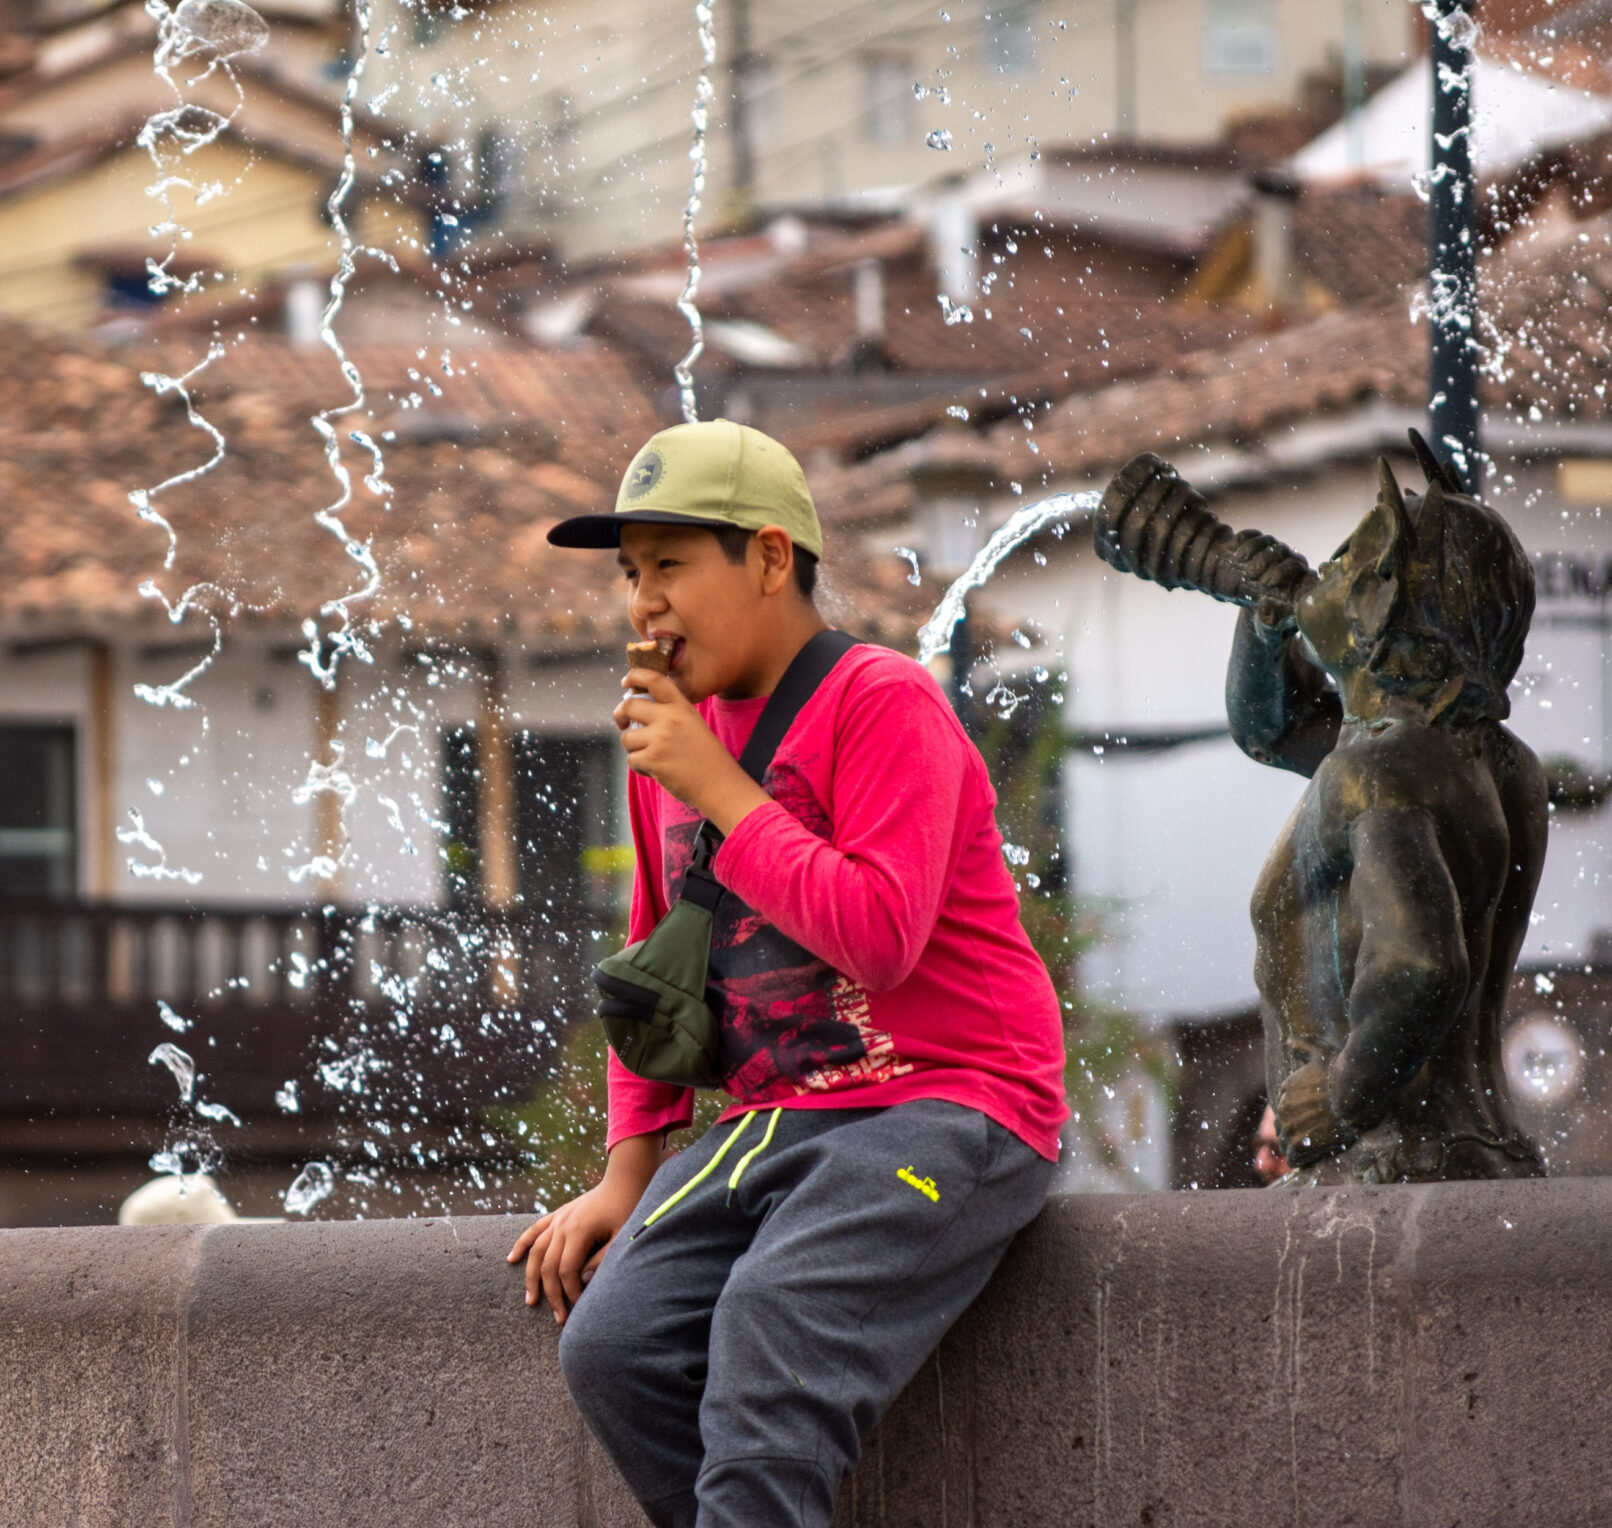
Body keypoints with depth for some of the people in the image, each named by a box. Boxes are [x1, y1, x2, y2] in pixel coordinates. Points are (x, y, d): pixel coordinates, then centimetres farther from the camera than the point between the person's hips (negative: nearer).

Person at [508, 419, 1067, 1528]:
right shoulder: (672, 735, 14)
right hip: (775, 1125, 7)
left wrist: (718, 791, -16)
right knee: (613, 1347, -16)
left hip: (947, 1112, -7)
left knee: (771, 1345, -30)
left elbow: (878, 936, -22)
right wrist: (628, 1177, 17)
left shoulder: (881, 701, -9)